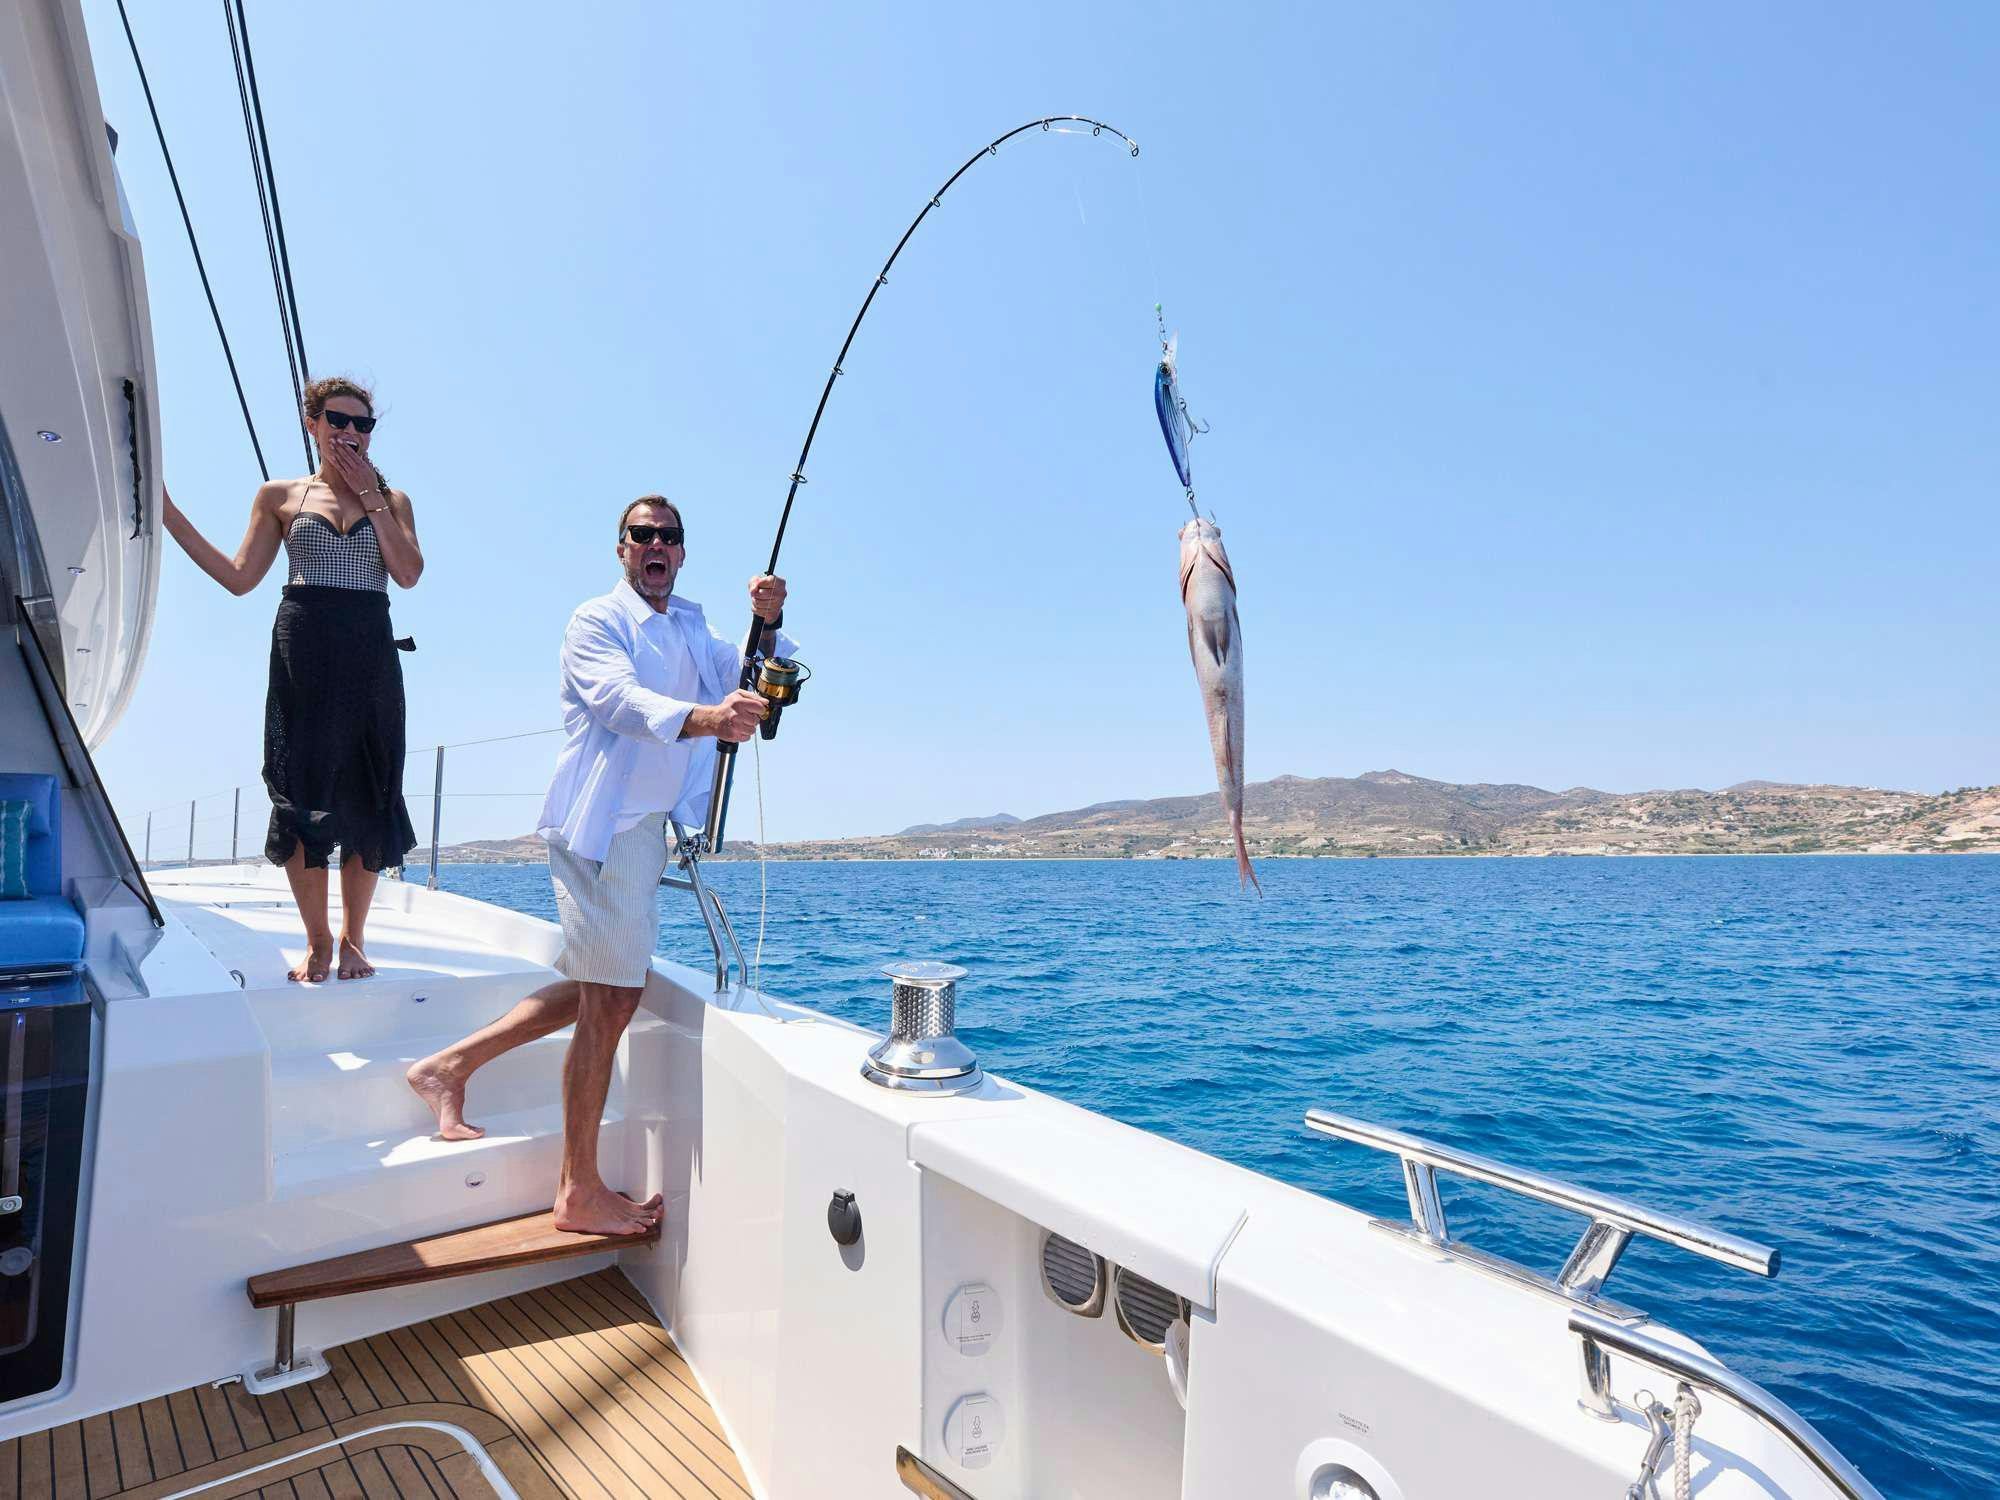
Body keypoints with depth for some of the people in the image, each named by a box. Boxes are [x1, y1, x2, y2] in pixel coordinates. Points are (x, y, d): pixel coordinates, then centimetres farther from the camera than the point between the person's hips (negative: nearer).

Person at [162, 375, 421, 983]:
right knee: (301, 793, -3)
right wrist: (167, 512, 7)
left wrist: (369, 495, -2)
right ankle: (317, 940, 9)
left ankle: (353, 937, 11)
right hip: (303, 653, 0)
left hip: (369, 654, 0)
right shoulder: (280, 496, 13)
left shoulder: (391, 499, 13)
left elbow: (409, 573, -4)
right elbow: (239, 578, 9)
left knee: (368, 795, -2)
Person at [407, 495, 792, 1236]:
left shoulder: (692, 630, 18)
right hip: (602, 824, -8)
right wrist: (701, 719, -43)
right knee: (610, 1001, -6)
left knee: (595, 989, 18)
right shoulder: (597, 620, -6)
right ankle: (581, 1194, 5)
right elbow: (620, 699, -25)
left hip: (645, 827, 9)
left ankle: (450, 1065, 30)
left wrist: (768, 625, -13)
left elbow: (753, 681, 7)